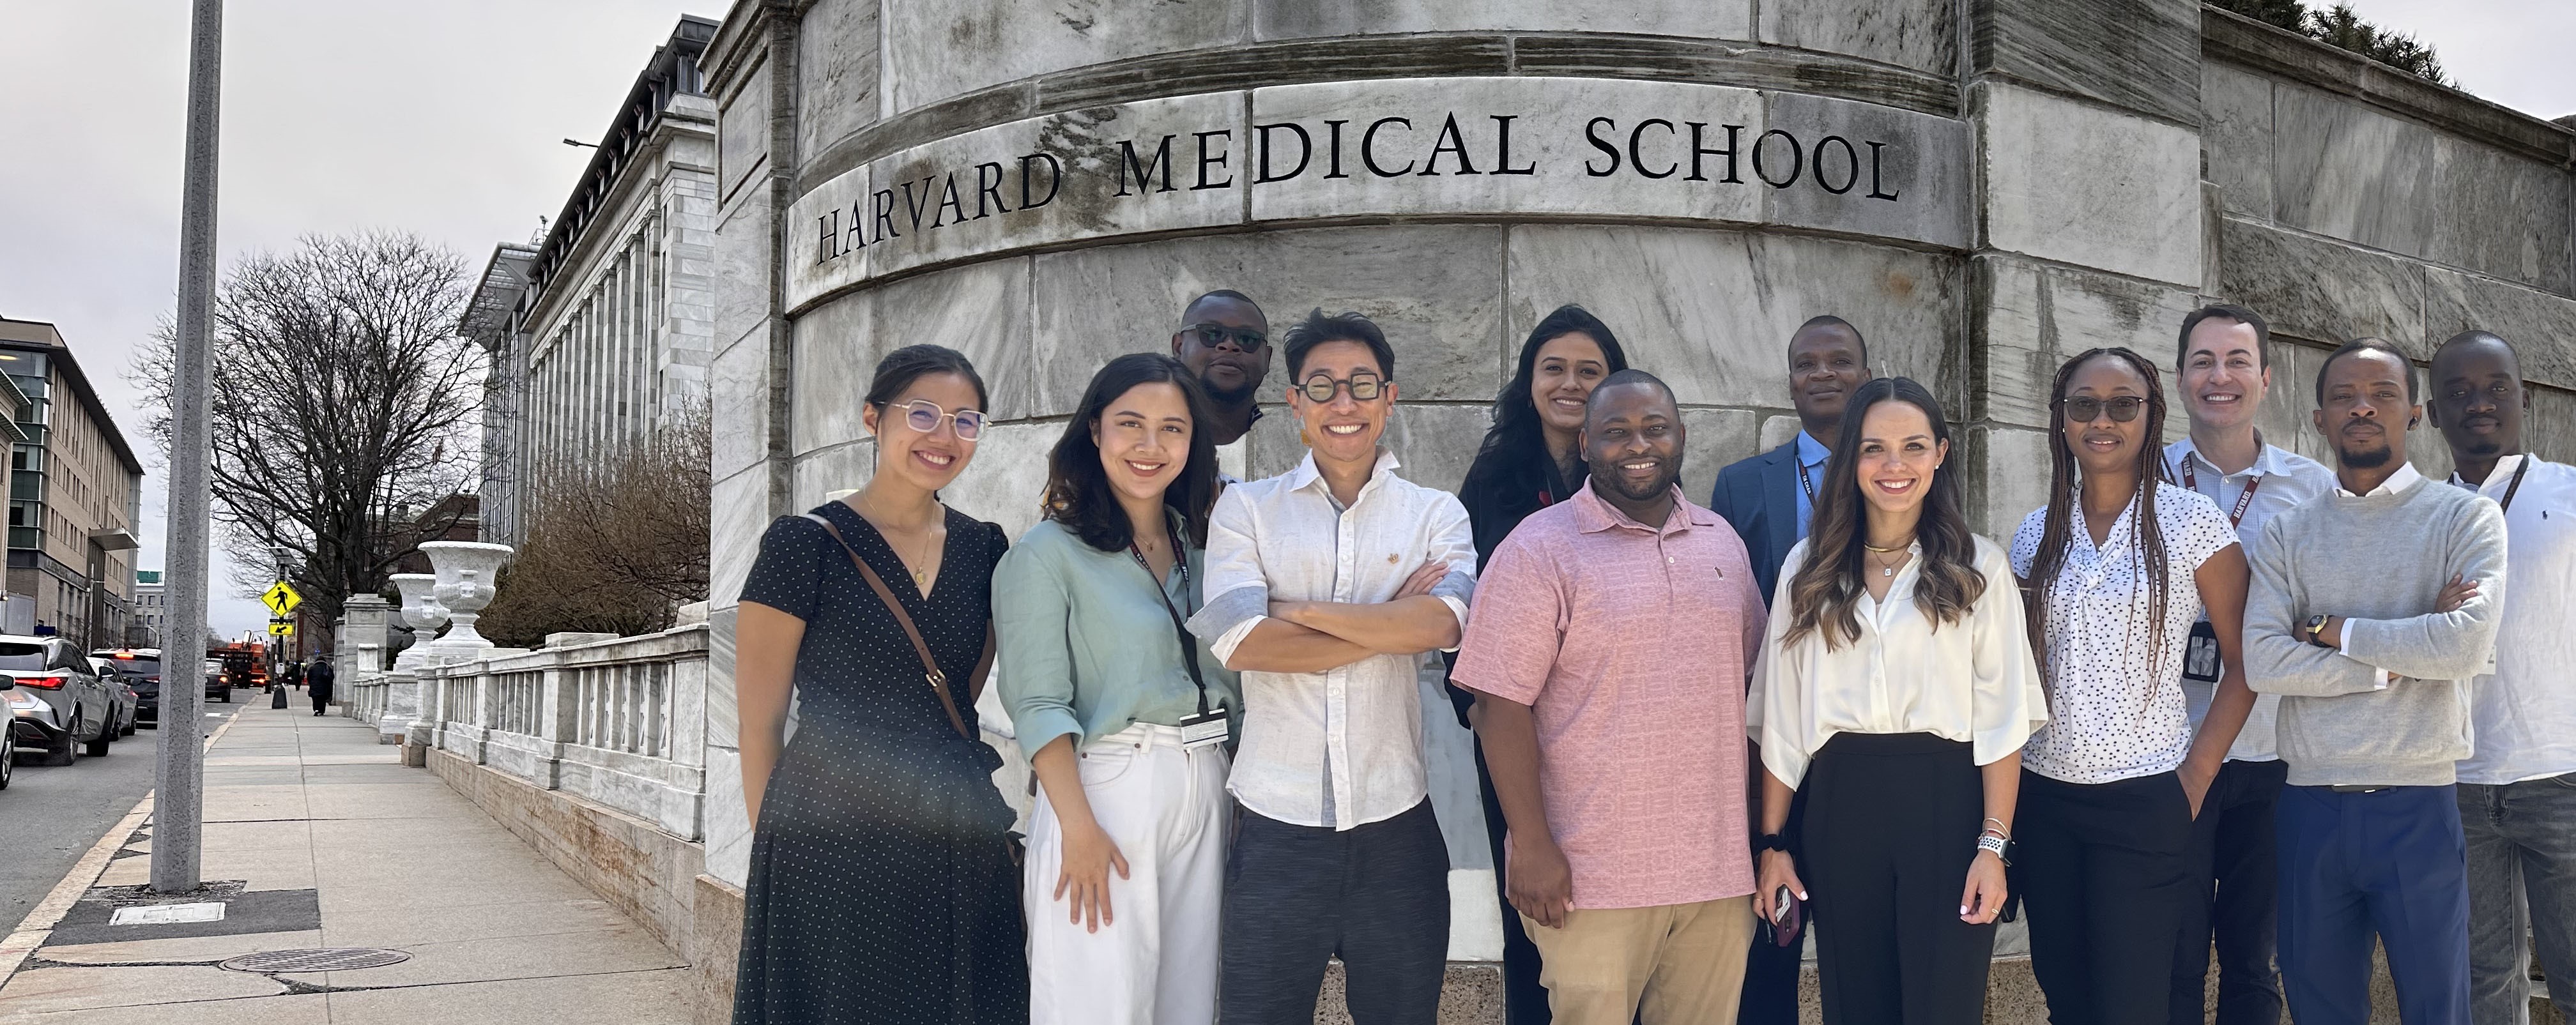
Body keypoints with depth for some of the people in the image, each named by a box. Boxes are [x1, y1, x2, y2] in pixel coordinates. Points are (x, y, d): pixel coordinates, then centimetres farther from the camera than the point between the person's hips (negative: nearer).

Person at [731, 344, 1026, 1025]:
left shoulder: (983, 548, 7)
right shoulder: (806, 544, -8)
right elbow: (760, 723, -5)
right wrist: (776, 851, -3)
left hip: (962, 840, 5)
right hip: (833, 847, -5)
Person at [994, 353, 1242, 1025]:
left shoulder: (1201, 548, 13)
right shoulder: (1047, 554, -5)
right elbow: (1039, 705, -11)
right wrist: (1079, 828, -19)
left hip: (1207, 790, 6)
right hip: (1108, 788, -6)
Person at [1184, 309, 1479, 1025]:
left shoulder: (1436, 514, 6)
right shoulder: (1246, 508, 4)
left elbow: (1445, 623, -14)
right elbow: (1238, 642, -12)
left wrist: (1304, 612, -12)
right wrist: (1394, 625, -9)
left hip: (1396, 824, 1)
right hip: (1276, 823, -1)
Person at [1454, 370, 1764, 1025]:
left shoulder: (1722, 543, 12)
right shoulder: (1540, 550, -6)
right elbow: (1503, 705, -10)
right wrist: (1531, 844, -14)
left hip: (1717, 872, 5)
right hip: (1594, 877, -5)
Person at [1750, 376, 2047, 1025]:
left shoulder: (1979, 567, 0)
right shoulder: (1808, 569, 6)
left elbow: (2001, 719, -3)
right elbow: (1782, 718, 7)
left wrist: (1993, 845, -10)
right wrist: (1773, 842, 4)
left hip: (1946, 804, -2)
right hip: (1840, 807, 2)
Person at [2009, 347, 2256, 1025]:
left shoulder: (2191, 521, -4)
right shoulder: (2038, 534, 7)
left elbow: (2244, 660, -2)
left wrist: (2197, 776, -9)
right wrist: (2006, 779, 5)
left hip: (2145, 798, -4)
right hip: (2044, 793, 4)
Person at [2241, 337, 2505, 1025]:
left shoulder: (2466, 519, 2)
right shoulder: (2287, 535, 8)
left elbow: (2466, 646, -15)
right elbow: (2262, 662, -6)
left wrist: (2332, 629, -7)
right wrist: (2401, 653, -10)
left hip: (2420, 808, -2)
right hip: (2311, 807, 2)